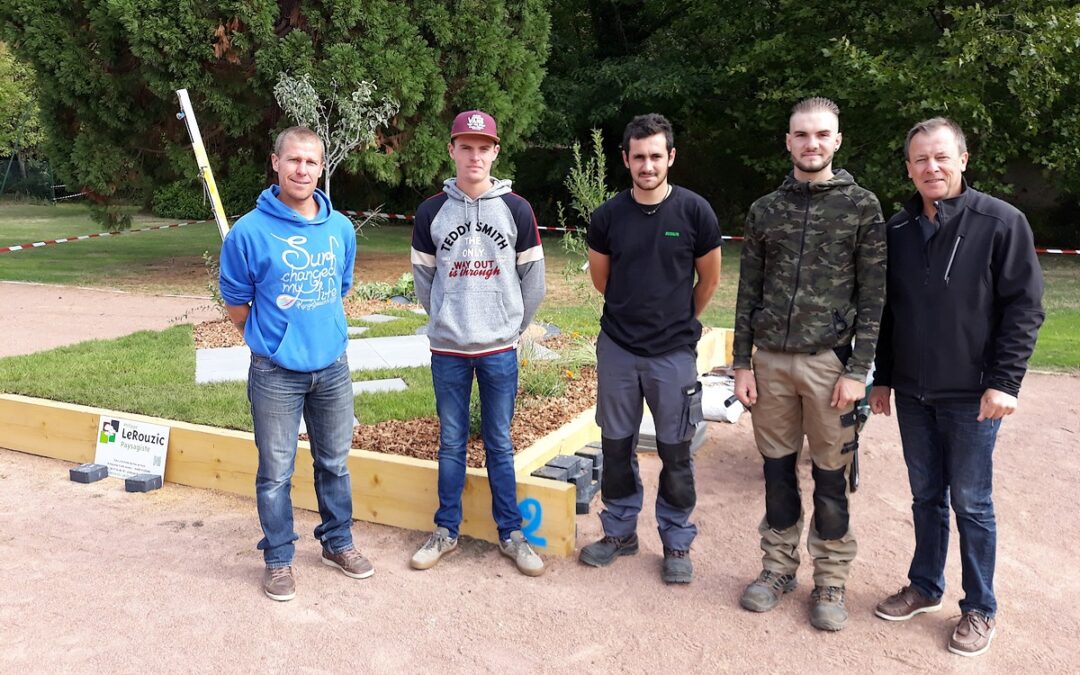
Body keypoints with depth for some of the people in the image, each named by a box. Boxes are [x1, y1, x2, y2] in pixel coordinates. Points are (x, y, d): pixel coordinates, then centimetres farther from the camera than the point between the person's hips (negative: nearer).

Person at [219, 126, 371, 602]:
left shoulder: (340, 228, 0)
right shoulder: (250, 232, -12)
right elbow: (235, 303, -1)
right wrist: (273, 341, 6)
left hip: (333, 366, 4)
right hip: (276, 372, -3)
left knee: (335, 463, 17)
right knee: (276, 472, 8)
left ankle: (338, 542, 35)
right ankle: (278, 558, 26)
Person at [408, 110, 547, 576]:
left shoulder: (516, 209, -1)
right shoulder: (431, 211, 1)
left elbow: (533, 278, 4)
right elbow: (423, 278, 9)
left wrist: (512, 327, 8)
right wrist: (447, 322, 12)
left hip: (500, 349, -1)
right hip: (448, 350, 1)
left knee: (499, 443, 7)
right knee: (451, 443, 9)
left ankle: (511, 534, 19)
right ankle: (446, 531, 22)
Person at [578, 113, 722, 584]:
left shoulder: (695, 212, -7)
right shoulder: (608, 216, -2)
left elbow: (709, 280, 6)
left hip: (674, 353, -2)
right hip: (617, 349, 2)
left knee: (675, 452, 7)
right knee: (616, 445, 11)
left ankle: (677, 543, 23)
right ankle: (620, 532, 29)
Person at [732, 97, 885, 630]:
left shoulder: (861, 206, 0)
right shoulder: (765, 210, 8)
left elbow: (873, 296, -3)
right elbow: (749, 292, 8)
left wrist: (858, 370, -9)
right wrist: (742, 363, 4)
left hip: (829, 361, -3)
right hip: (770, 361, 3)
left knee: (830, 475, 6)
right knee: (777, 467, 11)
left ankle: (831, 580, 22)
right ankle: (779, 566, 27)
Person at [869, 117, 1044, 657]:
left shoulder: (1001, 222, -9)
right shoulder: (898, 230, 4)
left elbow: (1024, 308, -9)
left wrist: (1004, 382, -15)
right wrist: (882, 378, 11)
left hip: (971, 395, -4)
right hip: (912, 393, 4)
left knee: (971, 503, 5)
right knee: (926, 496, 16)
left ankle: (979, 610, 21)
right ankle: (925, 588, 31)